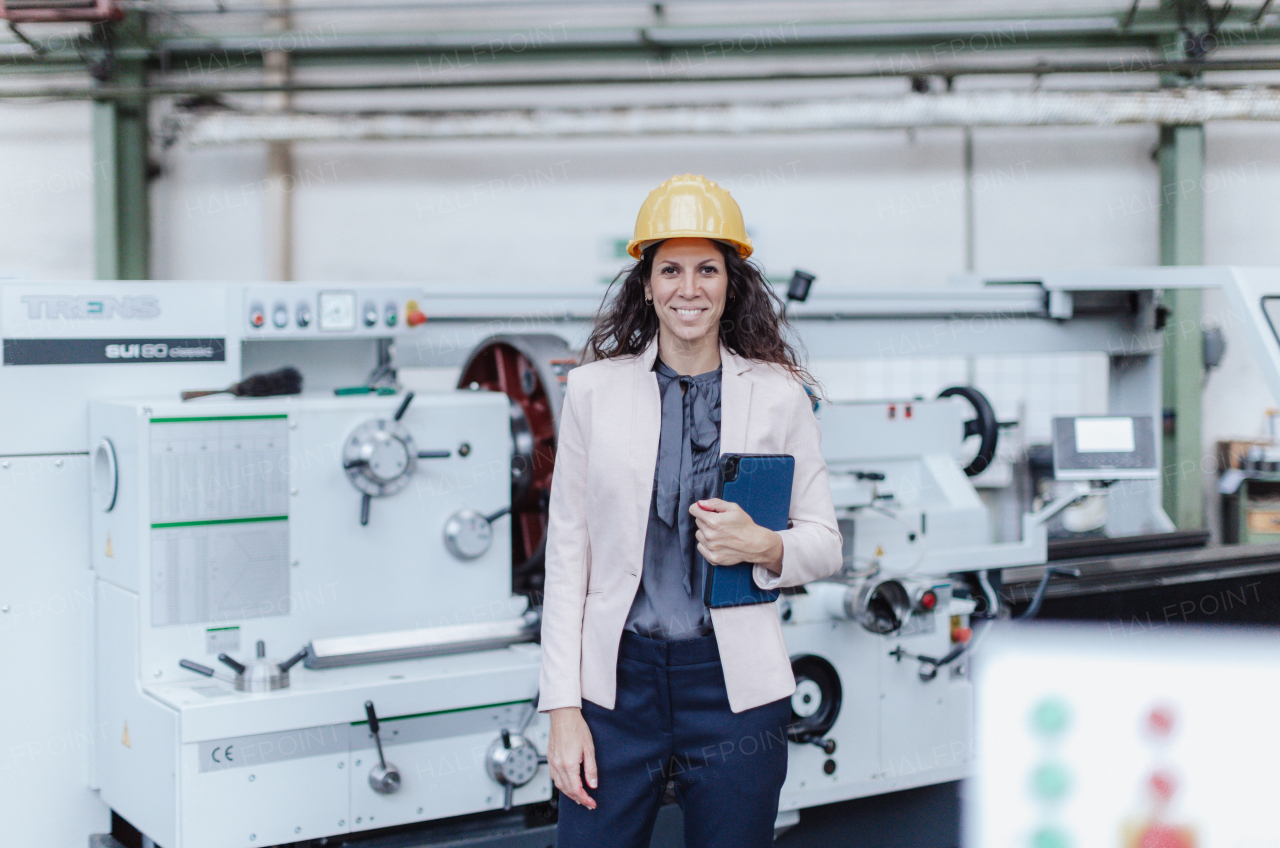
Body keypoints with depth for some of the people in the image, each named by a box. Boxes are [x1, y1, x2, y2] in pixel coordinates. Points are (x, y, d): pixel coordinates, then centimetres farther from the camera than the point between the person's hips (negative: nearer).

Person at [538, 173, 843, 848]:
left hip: (736, 689, 0)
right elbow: (566, 553, 3)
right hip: (617, 681, 0)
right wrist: (562, 708, -1)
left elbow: (825, 543, 8)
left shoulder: (779, 394, 3)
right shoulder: (592, 389, 3)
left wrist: (764, 547, -15)